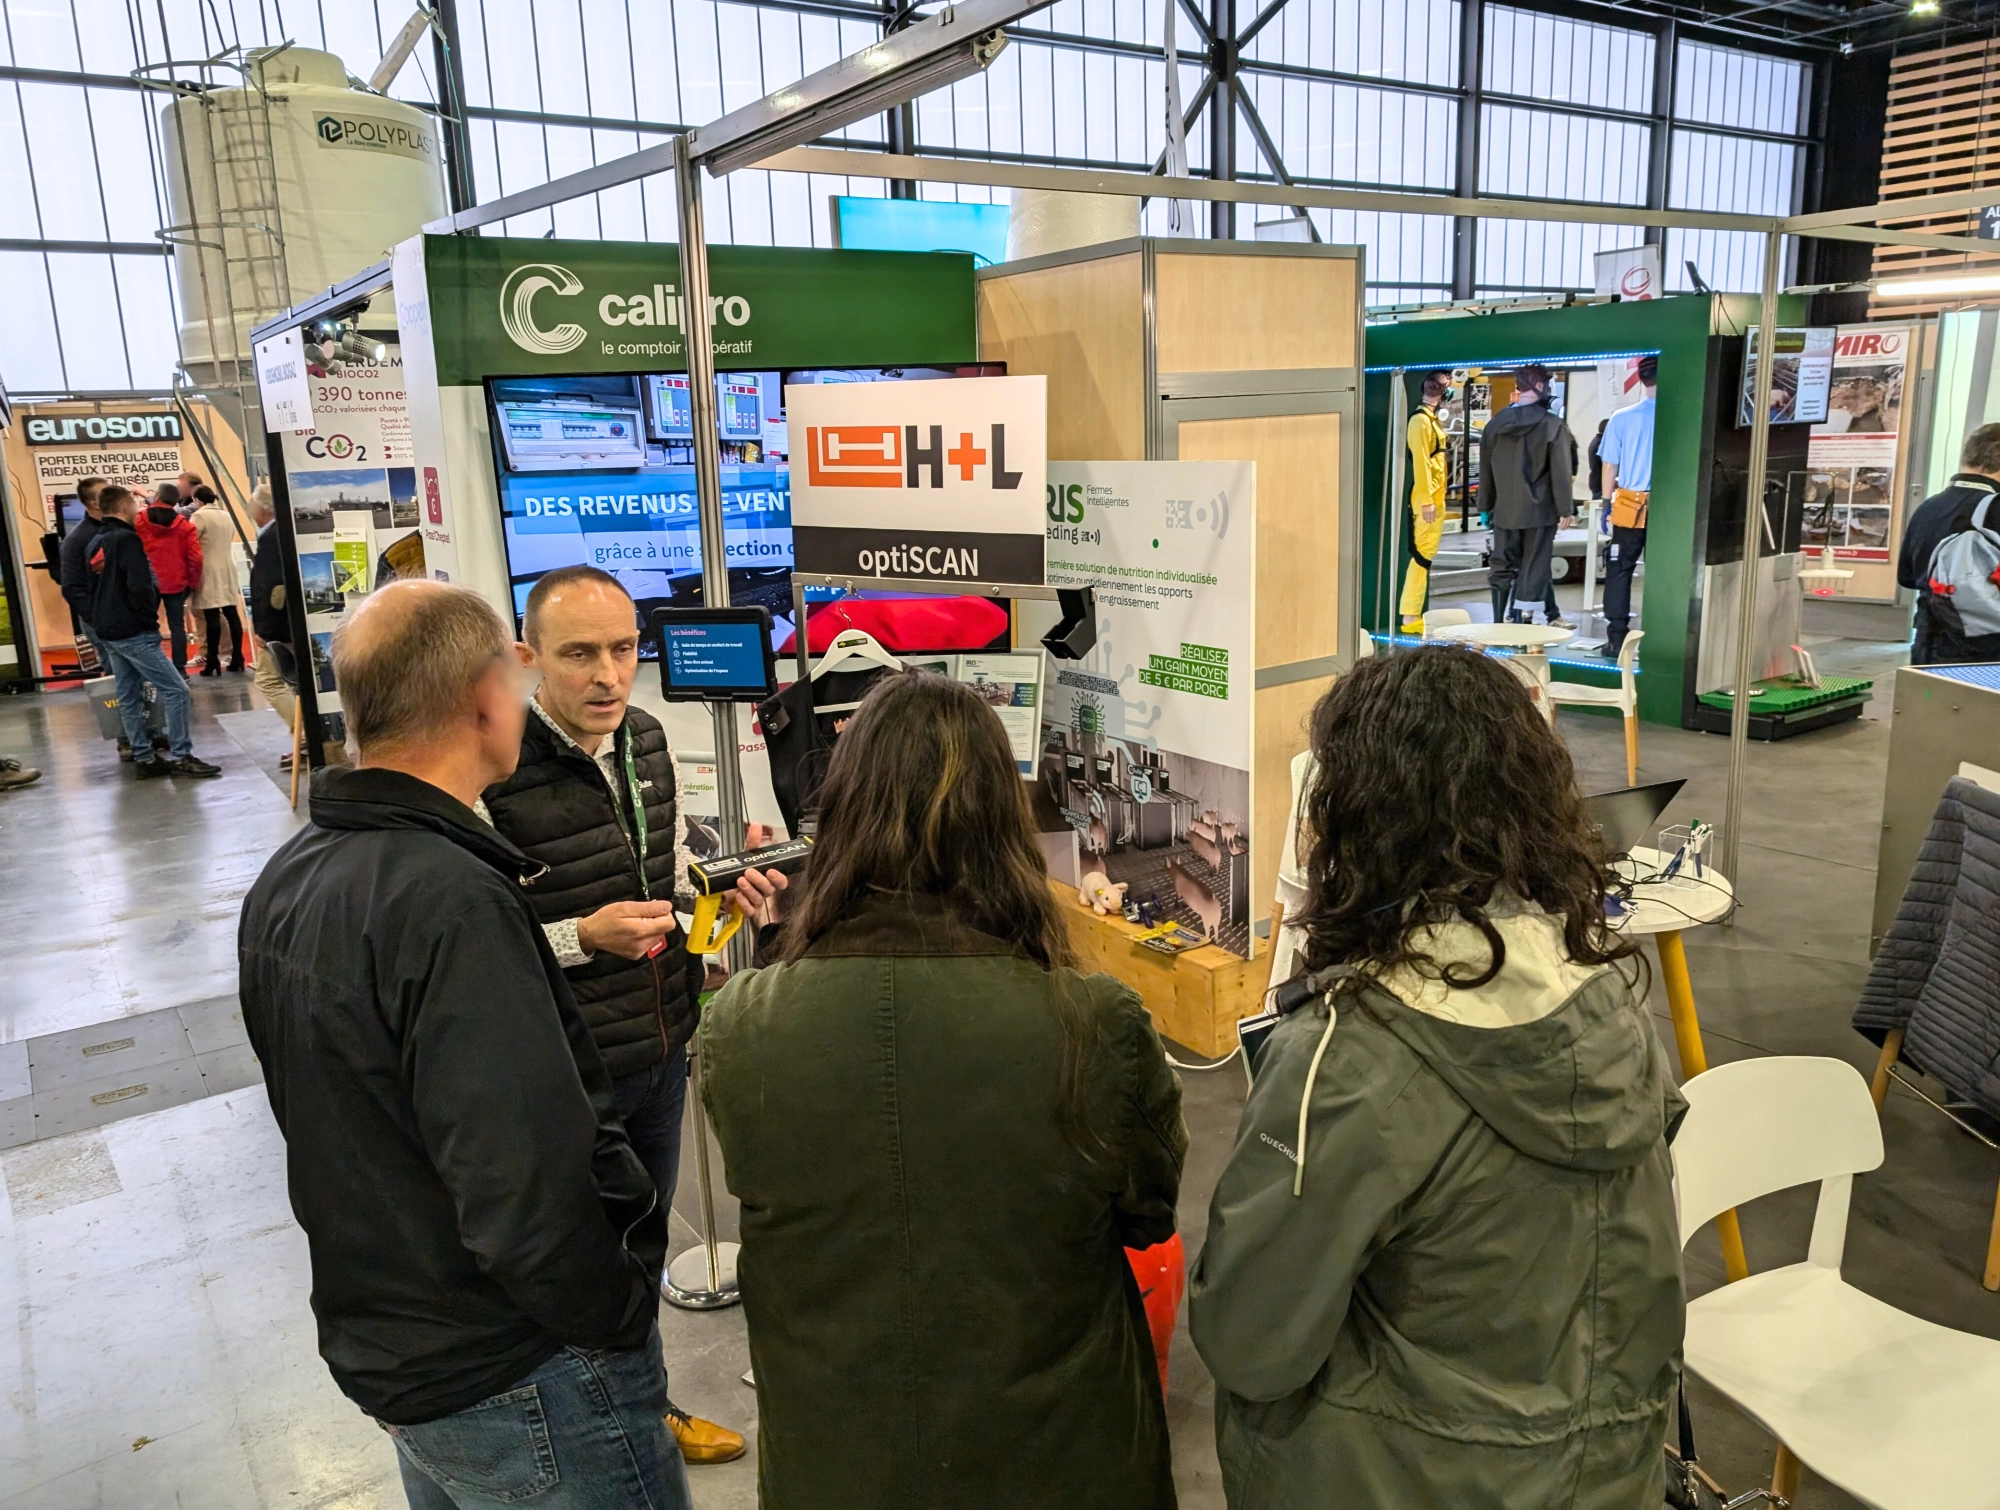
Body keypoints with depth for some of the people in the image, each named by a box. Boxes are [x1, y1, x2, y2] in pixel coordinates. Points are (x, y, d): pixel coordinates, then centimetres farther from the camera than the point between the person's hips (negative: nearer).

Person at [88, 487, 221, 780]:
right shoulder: (126, 539, -13)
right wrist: (151, 619, -9)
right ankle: (180, 756, -9)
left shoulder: (95, 544, 15)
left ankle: (143, 758, 13)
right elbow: (140, 588, -21)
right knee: (175, 690, -8)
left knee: (129, 695, 10)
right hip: (133, 632, -10)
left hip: (107, 632, 10)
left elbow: (94, 588, 19)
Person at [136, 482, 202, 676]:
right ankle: (180, 669, 4)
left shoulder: (139, 521, -1)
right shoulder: (184, 525, 0)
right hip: (176, 583, 0)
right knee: (177, 625, 5)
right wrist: (192, 582, 7)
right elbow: (195, 558, -4)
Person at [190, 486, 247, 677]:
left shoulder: (200, 516, -9)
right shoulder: (227, 516, 12)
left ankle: (212, 662, -9)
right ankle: (237, 658, 7)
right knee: (232, 613, 6)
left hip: (210, 572, -7)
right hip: (228, 569, 7)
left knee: (212, 617, -8)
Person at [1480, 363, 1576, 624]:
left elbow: (1485, 469, 11)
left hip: (1505, 510, 4)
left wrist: (1486, 505, 20)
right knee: (1532, 571, 2)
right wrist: (1564, 509, -2)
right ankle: (1521, 623, 2)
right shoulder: (1553, 425, -10)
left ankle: (1498, 624, 11)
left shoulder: (1496, 424, 5)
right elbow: (1561, 471, -10)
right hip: (1539, 510, -4)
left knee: (1502, 568, 11)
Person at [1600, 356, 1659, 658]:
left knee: (1619, 572, 8)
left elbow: (1610, 467, 2)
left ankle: (1617, 639, 6)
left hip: (1630, 507, 0)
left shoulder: (1622, 418, -3)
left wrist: (1607, 502, 13)